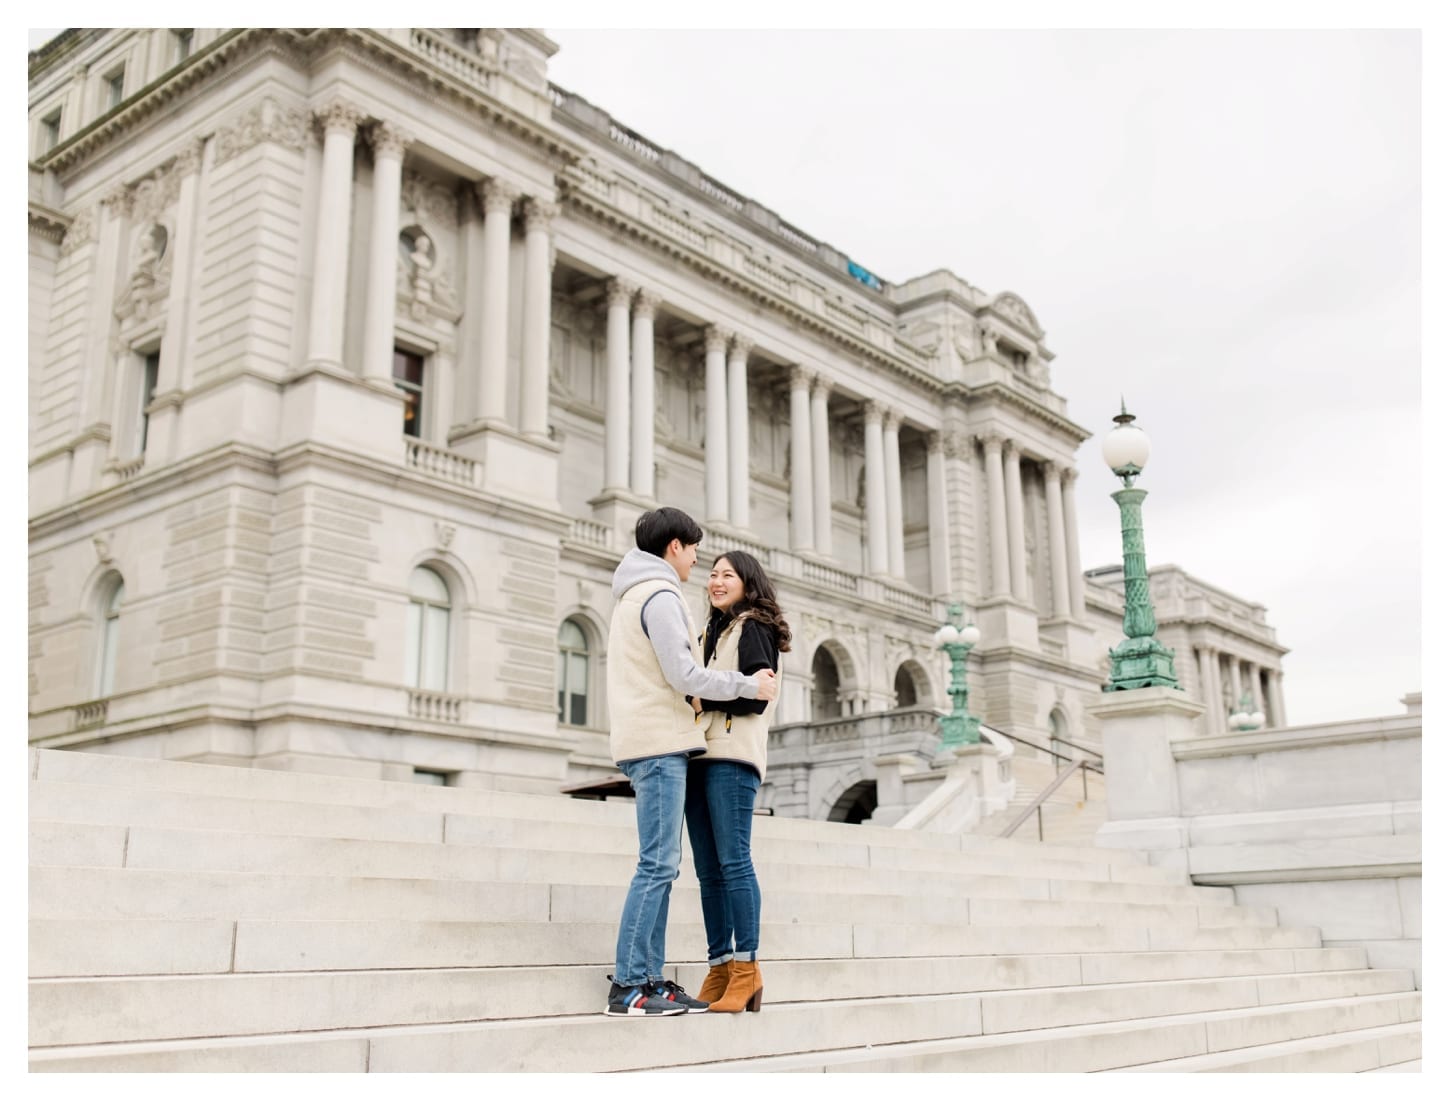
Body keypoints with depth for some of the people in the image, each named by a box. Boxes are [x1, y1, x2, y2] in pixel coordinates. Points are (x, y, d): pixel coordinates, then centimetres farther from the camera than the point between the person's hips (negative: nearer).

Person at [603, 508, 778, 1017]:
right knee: (657, 865, -10)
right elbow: (682, 675, -15)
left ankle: (650, 980, 8)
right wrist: (748, 685, -7)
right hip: (660, 742, -10)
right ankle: (627, 987, -9)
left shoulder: (632, 597, 23)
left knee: (660, 865, 8)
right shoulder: (660, 595, -8)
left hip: (645, 743, 10)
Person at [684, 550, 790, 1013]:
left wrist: (702, 697, -14)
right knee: (708, 869, 4)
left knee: (733, 861, -10)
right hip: (699, 756, 8)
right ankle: (720, 969, 6)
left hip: (732, 757, -8)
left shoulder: (754, 628, 1)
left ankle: (746, 969, -6)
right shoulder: (711, 633, 25)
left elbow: (757, 695, -11)